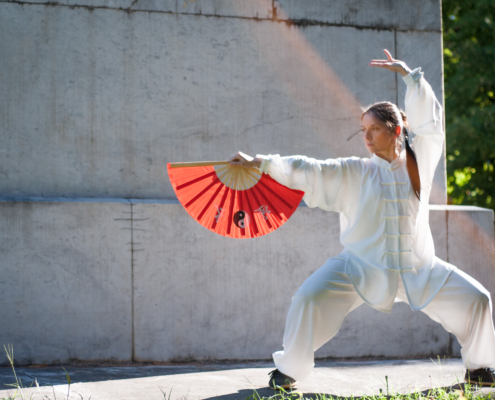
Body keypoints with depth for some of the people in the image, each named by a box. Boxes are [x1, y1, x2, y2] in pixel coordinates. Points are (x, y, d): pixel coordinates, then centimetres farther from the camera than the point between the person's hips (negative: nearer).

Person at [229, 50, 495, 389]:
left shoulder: (419, 161, 4)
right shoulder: (354, 173, -1)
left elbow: (429, 118, 4)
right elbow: (307, 171, -7)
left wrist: (410, 75, -1)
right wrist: (261, 163, -17)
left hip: (419, 269, 2)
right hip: (363, 267, -2)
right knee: (309, 300, -20)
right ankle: (287, 370, -2)